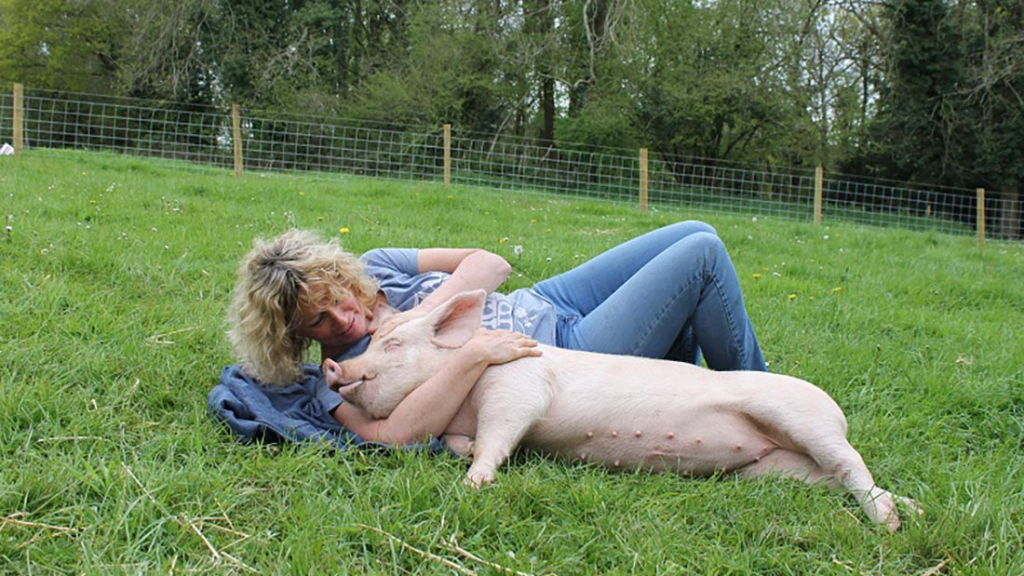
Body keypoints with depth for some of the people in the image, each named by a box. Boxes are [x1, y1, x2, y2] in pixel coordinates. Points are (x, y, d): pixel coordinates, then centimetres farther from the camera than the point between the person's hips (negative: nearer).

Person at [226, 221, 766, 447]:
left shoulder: (372, 269, -2)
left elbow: (491, 263, -7)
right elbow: (397, 434, -41)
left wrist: (420, 312, -23)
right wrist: (476, 352, -45)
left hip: (546, 304, 8)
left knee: (695, 234, 11)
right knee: (702, 255, -10)